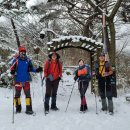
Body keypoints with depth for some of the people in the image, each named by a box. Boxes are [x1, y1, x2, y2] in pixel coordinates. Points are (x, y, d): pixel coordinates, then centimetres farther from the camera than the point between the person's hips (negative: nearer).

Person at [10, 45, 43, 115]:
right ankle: (18, 108, 24)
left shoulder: (28, 60, 5)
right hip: (18, 80, -1)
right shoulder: (16, 60, -3)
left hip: (26, 80, 2)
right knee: (17, 94, 9)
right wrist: (12, 73, -23)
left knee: (28, 94, -2)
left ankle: (29, 109, 2)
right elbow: (12, 68, -3)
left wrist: (37, 70, -6)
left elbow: (31, 68, 9)